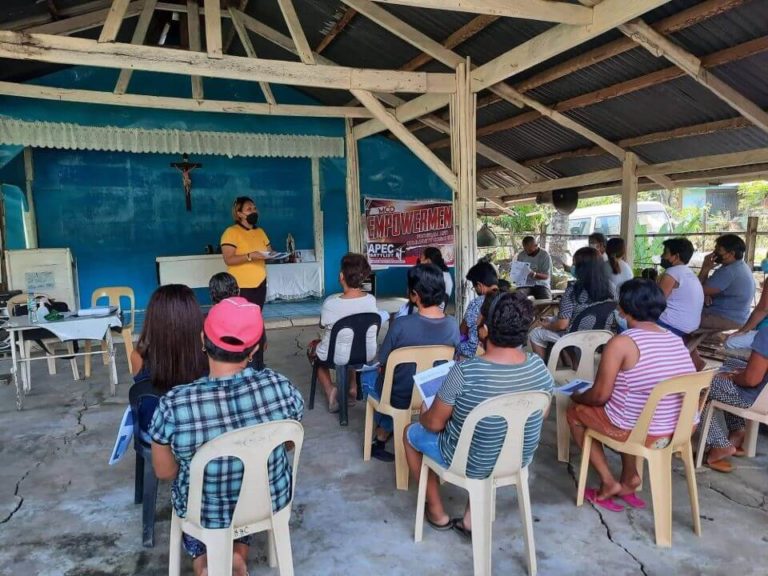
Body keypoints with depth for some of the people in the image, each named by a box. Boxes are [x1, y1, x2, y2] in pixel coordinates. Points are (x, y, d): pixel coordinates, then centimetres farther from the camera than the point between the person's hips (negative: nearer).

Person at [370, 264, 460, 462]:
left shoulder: (401, 325, -28)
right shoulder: (453, 326, -16)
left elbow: (382, 364, -13)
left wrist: (382, 370, 10)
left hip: (400, 399, -3)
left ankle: (382, 435, 39)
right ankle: (385, 433, 40)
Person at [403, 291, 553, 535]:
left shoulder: (465, 372, -31)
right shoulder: (539, 367, -16)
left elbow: (435, 424, -18)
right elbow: (541, 416, 1)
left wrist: (424, 415, 4)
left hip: (470, 464, -4)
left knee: (411, 432, 22)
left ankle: (437, 512, 33)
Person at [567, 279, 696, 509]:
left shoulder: (621, 343, -18)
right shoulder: (677, 341, 3)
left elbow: (600, 395, -15)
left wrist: (578, 397, 8)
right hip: (682, 429, 7)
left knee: (575, 411, 15)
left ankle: (608, 482, 15)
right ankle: (630, 476, 26)